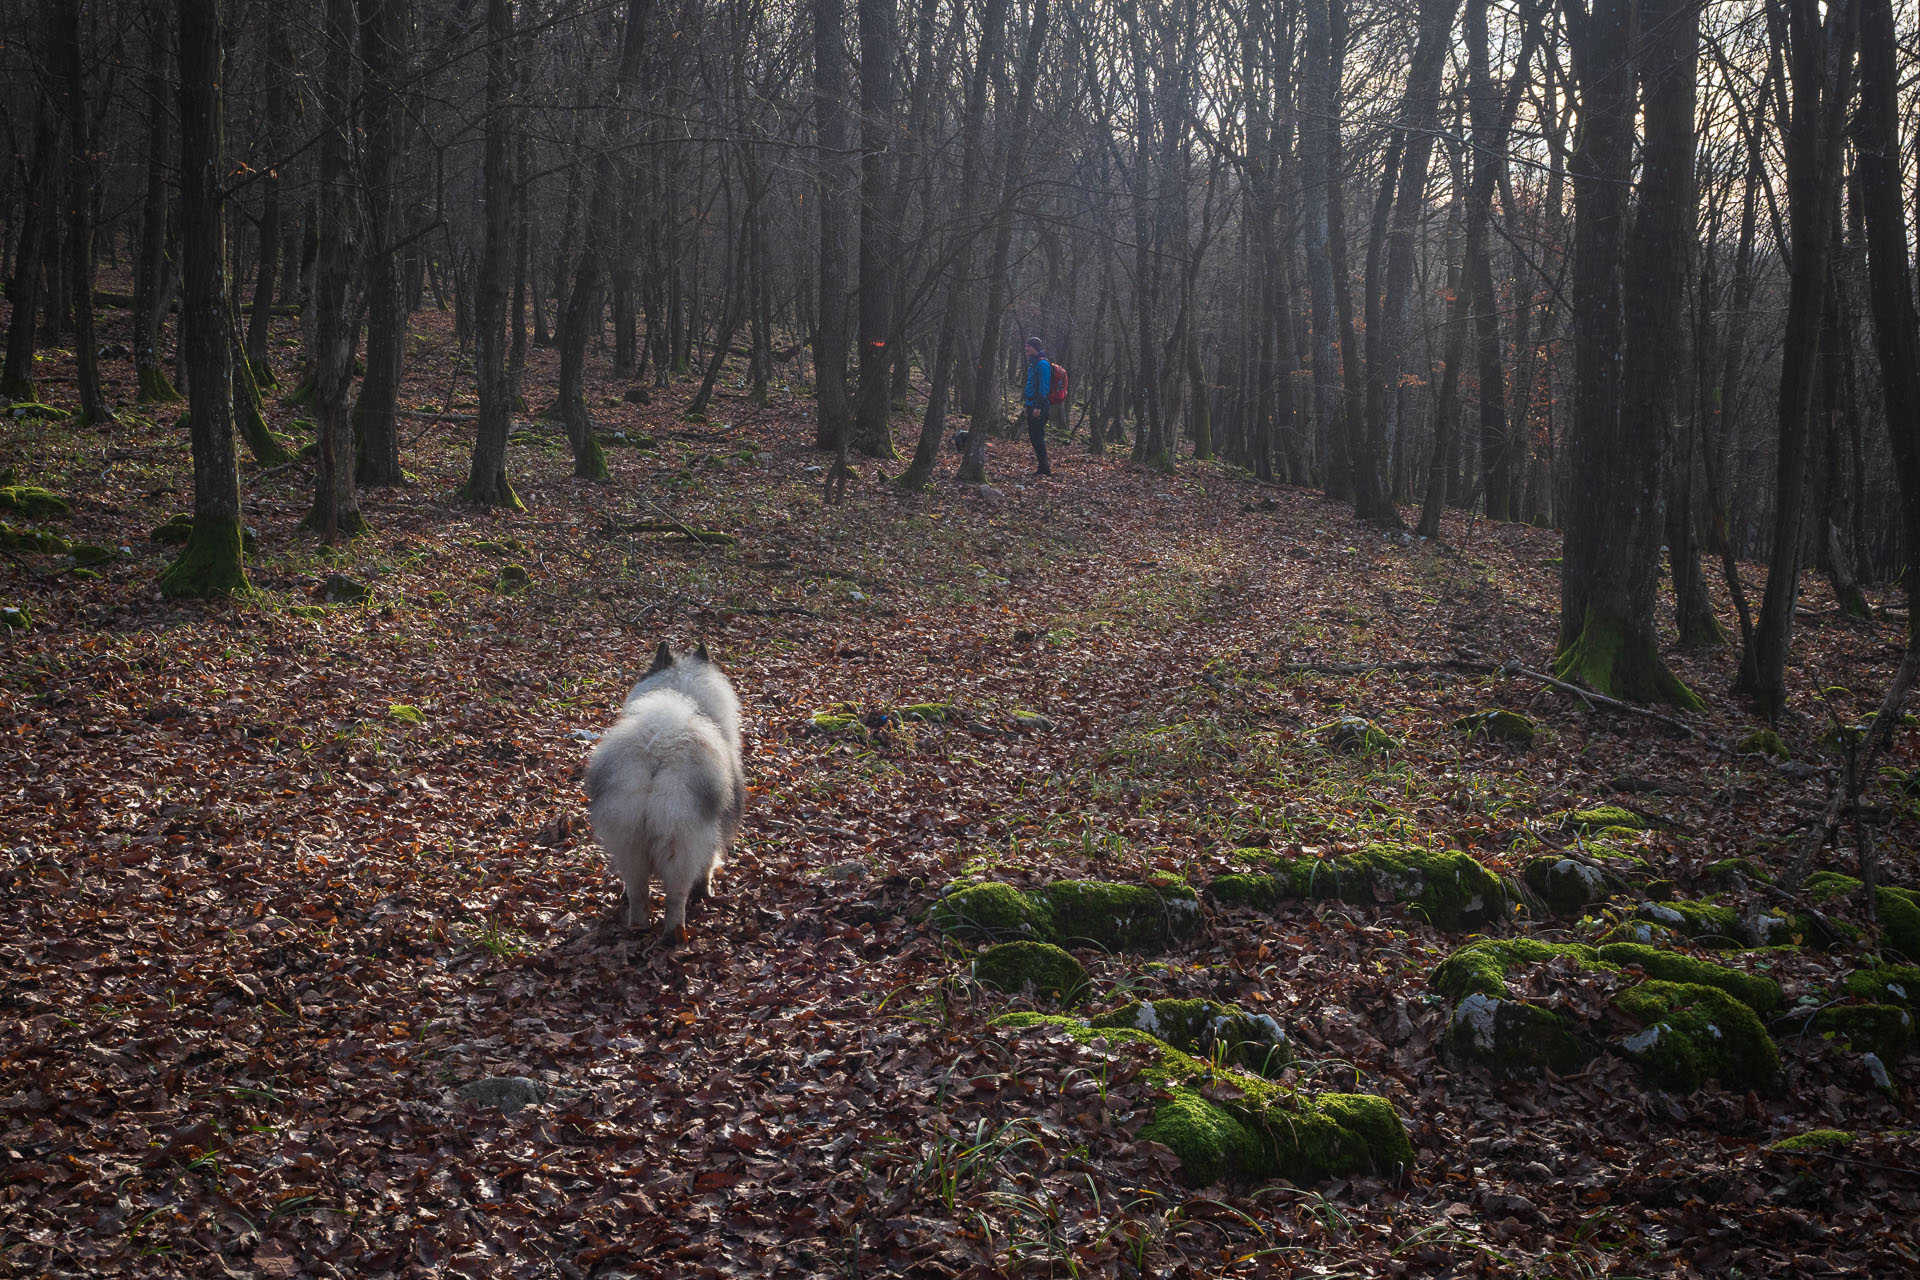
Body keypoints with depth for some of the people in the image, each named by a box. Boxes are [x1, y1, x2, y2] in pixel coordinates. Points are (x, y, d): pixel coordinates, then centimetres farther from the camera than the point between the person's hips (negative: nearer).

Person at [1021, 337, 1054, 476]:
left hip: (1039, 407, -10)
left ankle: (1044, 468, -7)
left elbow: (1043, 386, -20)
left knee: (1038, 436, -10)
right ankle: (1042, 466, 18)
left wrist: (1038, 407, -24)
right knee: (1033, 435, 12)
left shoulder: (1042, 364, -14)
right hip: (1032, 405, 10)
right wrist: (1028, 404, 22)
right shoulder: (1033, 363, 17)